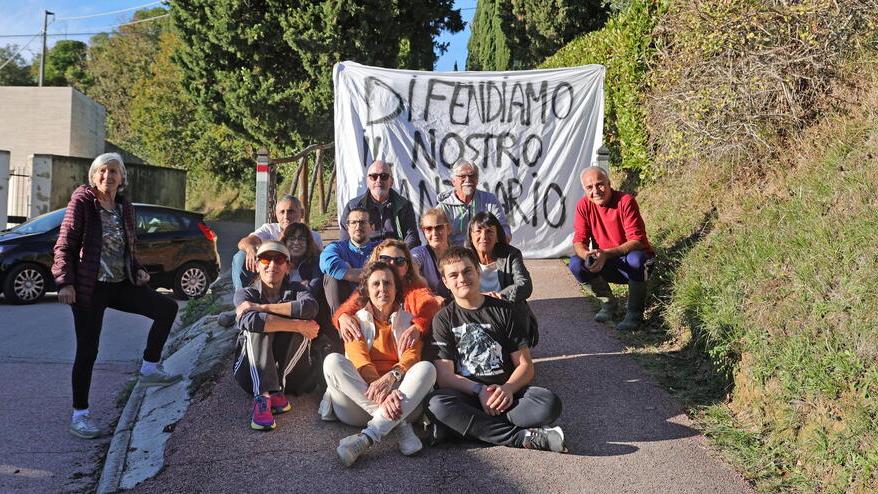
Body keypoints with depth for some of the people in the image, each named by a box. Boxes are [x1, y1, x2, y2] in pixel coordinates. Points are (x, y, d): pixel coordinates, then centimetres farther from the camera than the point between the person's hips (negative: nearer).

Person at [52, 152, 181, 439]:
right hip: (89, 287, -6)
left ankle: (150, 369, 7)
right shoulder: (82, 201, -7)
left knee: (167, 308, -4)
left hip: (120, 284, 6)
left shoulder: (124, 207, 10)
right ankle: (79, 416, 10)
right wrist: (65, 282, -17)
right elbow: (64, 246, -9)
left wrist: (137, 270, 5)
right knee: (87, 350, -2)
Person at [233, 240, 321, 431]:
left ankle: (277, 387, -25)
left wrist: (263, 307, -21)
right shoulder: (245, 294, 1)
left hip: (289, 368, 1)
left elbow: (310, 308, -23)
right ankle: (263, 397, -42)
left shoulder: (295, 290, 5)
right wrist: (298, 326, -28)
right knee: (258, 326, -27)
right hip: (252, 371, -1)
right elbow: (250, 320, -25)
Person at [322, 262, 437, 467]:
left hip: (401, 401, 1)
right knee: (332, 361, -25)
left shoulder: (408, 320, 16)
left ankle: (367, 438, -38)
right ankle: (400, 425, -30)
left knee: (426, 368, -26)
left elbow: (412, 356, -3)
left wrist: (391, 377, -27)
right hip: (361, 398, -1)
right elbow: (359, 359, -8)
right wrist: (381, 393, -27)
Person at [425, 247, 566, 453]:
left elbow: (525, 365, 4)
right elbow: (444, 375, -3)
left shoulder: (503, 310, 9)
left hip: (505, 391, 1)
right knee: (436, 403, -34)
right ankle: (523, 437, -30)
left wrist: (508, 388, -17)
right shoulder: (444, 319, 7)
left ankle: (465, 425, -24)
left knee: (549, 403, -28)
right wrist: (479, 390, -19)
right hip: (466, 394, -1)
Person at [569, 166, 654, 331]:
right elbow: (579, 241, -10)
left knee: (636, 259, -37)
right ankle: (608, 303, 4)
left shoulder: (626, 201, -19)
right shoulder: (584, 205, -7)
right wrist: (587, 255, -35)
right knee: (576, 264, -20)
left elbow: (637, 241, -26)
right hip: (606, 266, 4)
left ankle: (634, 313, -15)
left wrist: (606, 254, -39)